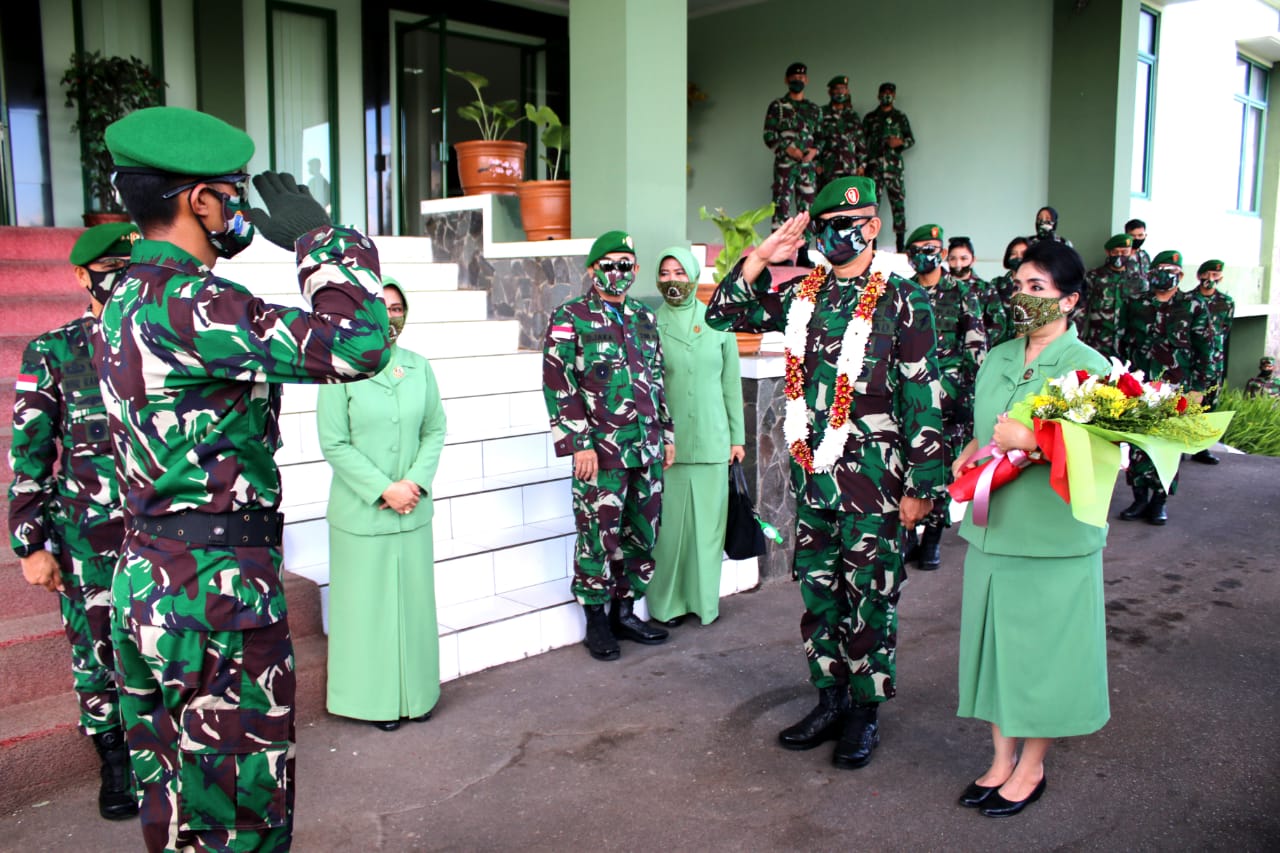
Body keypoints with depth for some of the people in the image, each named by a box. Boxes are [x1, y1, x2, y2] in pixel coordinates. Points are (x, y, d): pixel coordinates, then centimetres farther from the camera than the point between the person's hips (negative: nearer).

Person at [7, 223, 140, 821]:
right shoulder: (51, 353, 0)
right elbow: (28, 456, 0)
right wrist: (32, 544, -4)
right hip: (87, 541, -1)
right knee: (97, 653, 10)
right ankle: (114, 763, 28)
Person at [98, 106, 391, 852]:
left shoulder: (129, 299, 11)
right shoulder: (185, 303, -20)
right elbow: (356, 346, -29)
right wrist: (319, 234, -15)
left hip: (146, 583, 10)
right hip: (219, 588, -10)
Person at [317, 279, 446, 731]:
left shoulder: (419, 367, 4)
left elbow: (435, 430, 5)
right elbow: (334, 444, -10)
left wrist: (416, 481, -9)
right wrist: (383, 489, -14)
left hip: (413, 508, 4)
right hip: (361, 512, -4)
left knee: (413, 600, 12)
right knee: (368, 603, 6)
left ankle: (415, 692, 28)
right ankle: (376, 698, 22)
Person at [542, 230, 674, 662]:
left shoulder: (645, 318, 15)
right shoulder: (570, 318, -3)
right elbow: (558, 385, -8)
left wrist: (667, 434, 17)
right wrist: (579, 444, -13)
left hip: (647, 450, 6)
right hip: (601, 451, -6)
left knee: (643, 533, 11)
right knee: (598, 536, 1)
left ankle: (625, 612, 26)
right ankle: (596, 621, 15)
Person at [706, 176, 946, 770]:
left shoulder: (902, 301, -6)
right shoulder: (799, 293, 8)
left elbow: (923, 398, -8)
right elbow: (722, 315, 10)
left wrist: (921, 485, -10)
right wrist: (760, 258, -2)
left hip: (872, 477, -5)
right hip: (811, 472, 5)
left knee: (870, 596, 6)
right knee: (818, 589, 14)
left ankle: (866, 711, 22)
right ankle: (830, 700, 29)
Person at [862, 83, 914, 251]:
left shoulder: (900, 117, 13)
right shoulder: (869, 117, 15)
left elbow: (911, 139, 12)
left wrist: (900, 142, -10)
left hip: (894, 164, -1)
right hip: (873, 164, 1)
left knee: (898, 202, -6)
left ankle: (900, 245, -5)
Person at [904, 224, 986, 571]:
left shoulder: (961, 293, 4)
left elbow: (976, 345, 1)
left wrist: (974, 390, -5)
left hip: (950, 394, -2)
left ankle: (933, 538, 10)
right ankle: (907, 535, 11)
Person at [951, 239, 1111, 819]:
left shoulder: (1088, 366, -8)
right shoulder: (997, 359, 11)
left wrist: (1031, 441, -24)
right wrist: (968, 457, 0)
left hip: (1055, 536, -6)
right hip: (993, 527, 6)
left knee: (1044, 647, 5)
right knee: (996, 641, 13)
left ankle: (1031, 769, 24)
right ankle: (1001, 760, 29)